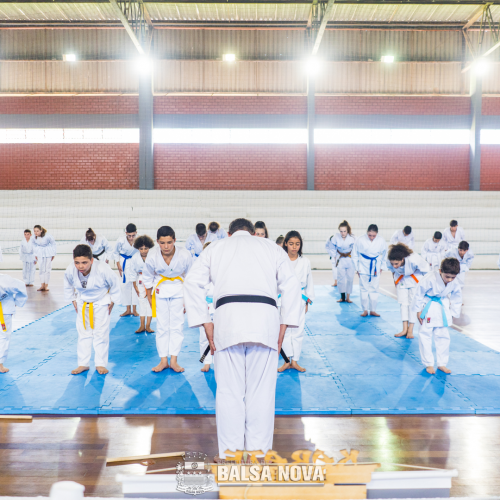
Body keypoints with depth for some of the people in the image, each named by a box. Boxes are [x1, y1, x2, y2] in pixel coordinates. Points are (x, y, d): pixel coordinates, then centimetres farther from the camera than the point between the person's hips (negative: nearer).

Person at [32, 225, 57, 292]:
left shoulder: (48, 236, -22)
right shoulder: (34, 238, -10)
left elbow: (53, 244, -8)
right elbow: (34, 245, 8)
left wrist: (53, 254, -5)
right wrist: (35, 255, 7)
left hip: (48, 253, -3)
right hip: (40, 254, 3)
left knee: (47, 269, 0)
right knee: (41, 269, 2)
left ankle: (46, 285, 8)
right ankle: (42, 285, 9)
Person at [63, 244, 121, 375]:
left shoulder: (103, 269, -34)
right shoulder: (70, 271, -25)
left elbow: (115, 284, -14)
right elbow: (68, 286, 0)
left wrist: (112, 301, -8)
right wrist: (73, 300, 3)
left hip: (101, 302, -3)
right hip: (83, 304, 3)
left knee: (101, 333, 2)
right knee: (83, 333, 9)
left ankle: (101, 364, 15)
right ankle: (83, 364, 20)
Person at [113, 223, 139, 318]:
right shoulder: (121, 240, -22)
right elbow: (116, 252, -2)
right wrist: (118, 265, -3)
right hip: (124, 262, 1)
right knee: (125, 285, 3)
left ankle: (134, 309, 9)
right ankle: (128, 310, 13)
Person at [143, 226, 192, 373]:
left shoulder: (185, 255, -22)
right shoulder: (152, 256, -20)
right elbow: (147, 277, -1)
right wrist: (149, 296, 6)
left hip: (179, 290, 0)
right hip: (160, 289, 1)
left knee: (177, 325, 0)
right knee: (162, 326, 3)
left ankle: (174, 360, 10)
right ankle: (163, 360, 14)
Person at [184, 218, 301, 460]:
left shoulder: (215, 249, 22)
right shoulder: (272, 247, 22)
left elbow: (192, 283, 9)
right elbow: (292, 284, 11)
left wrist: (206, 324, 8)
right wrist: (283, 327, 10)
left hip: (227, 319, 0)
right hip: (265, 319, 0)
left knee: (229, 393, 4)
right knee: (261, 394, 5)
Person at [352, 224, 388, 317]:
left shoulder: (381, 241, -9)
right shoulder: (360, 240, -13)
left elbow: (385, 254, 7)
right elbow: (355, 255, -2)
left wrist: (382, 267, 7)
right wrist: (357, 268, -1)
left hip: (375, 267, 1)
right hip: (364, 267, -1)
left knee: (374, 289, 6)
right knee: (364, 289, 4)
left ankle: (373, 310, 17)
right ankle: (365, 309, 15)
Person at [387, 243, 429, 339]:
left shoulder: (414, 260, -40)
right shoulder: (390, 262, -30)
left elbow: (426, 270, -20)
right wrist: (395, 280, 7)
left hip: (415, 280, -3)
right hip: (401, 279, 3)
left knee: (413, 303, -4)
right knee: (403, 303, 0)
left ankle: (410, 330, 4)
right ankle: (405, 329, 7)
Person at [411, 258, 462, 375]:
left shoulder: (455, 284, -14)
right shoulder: (430, 279, -29)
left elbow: (457, 299, 4)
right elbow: (419, 293, -18)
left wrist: (453, 314, 5)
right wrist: (418, 311, -12)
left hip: (442, 310, 4)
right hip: (428, 309, -4)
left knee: (443, 336, 9)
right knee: (425, 335, -2)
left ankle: (442, 364, 21)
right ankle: (428, 364, 10)